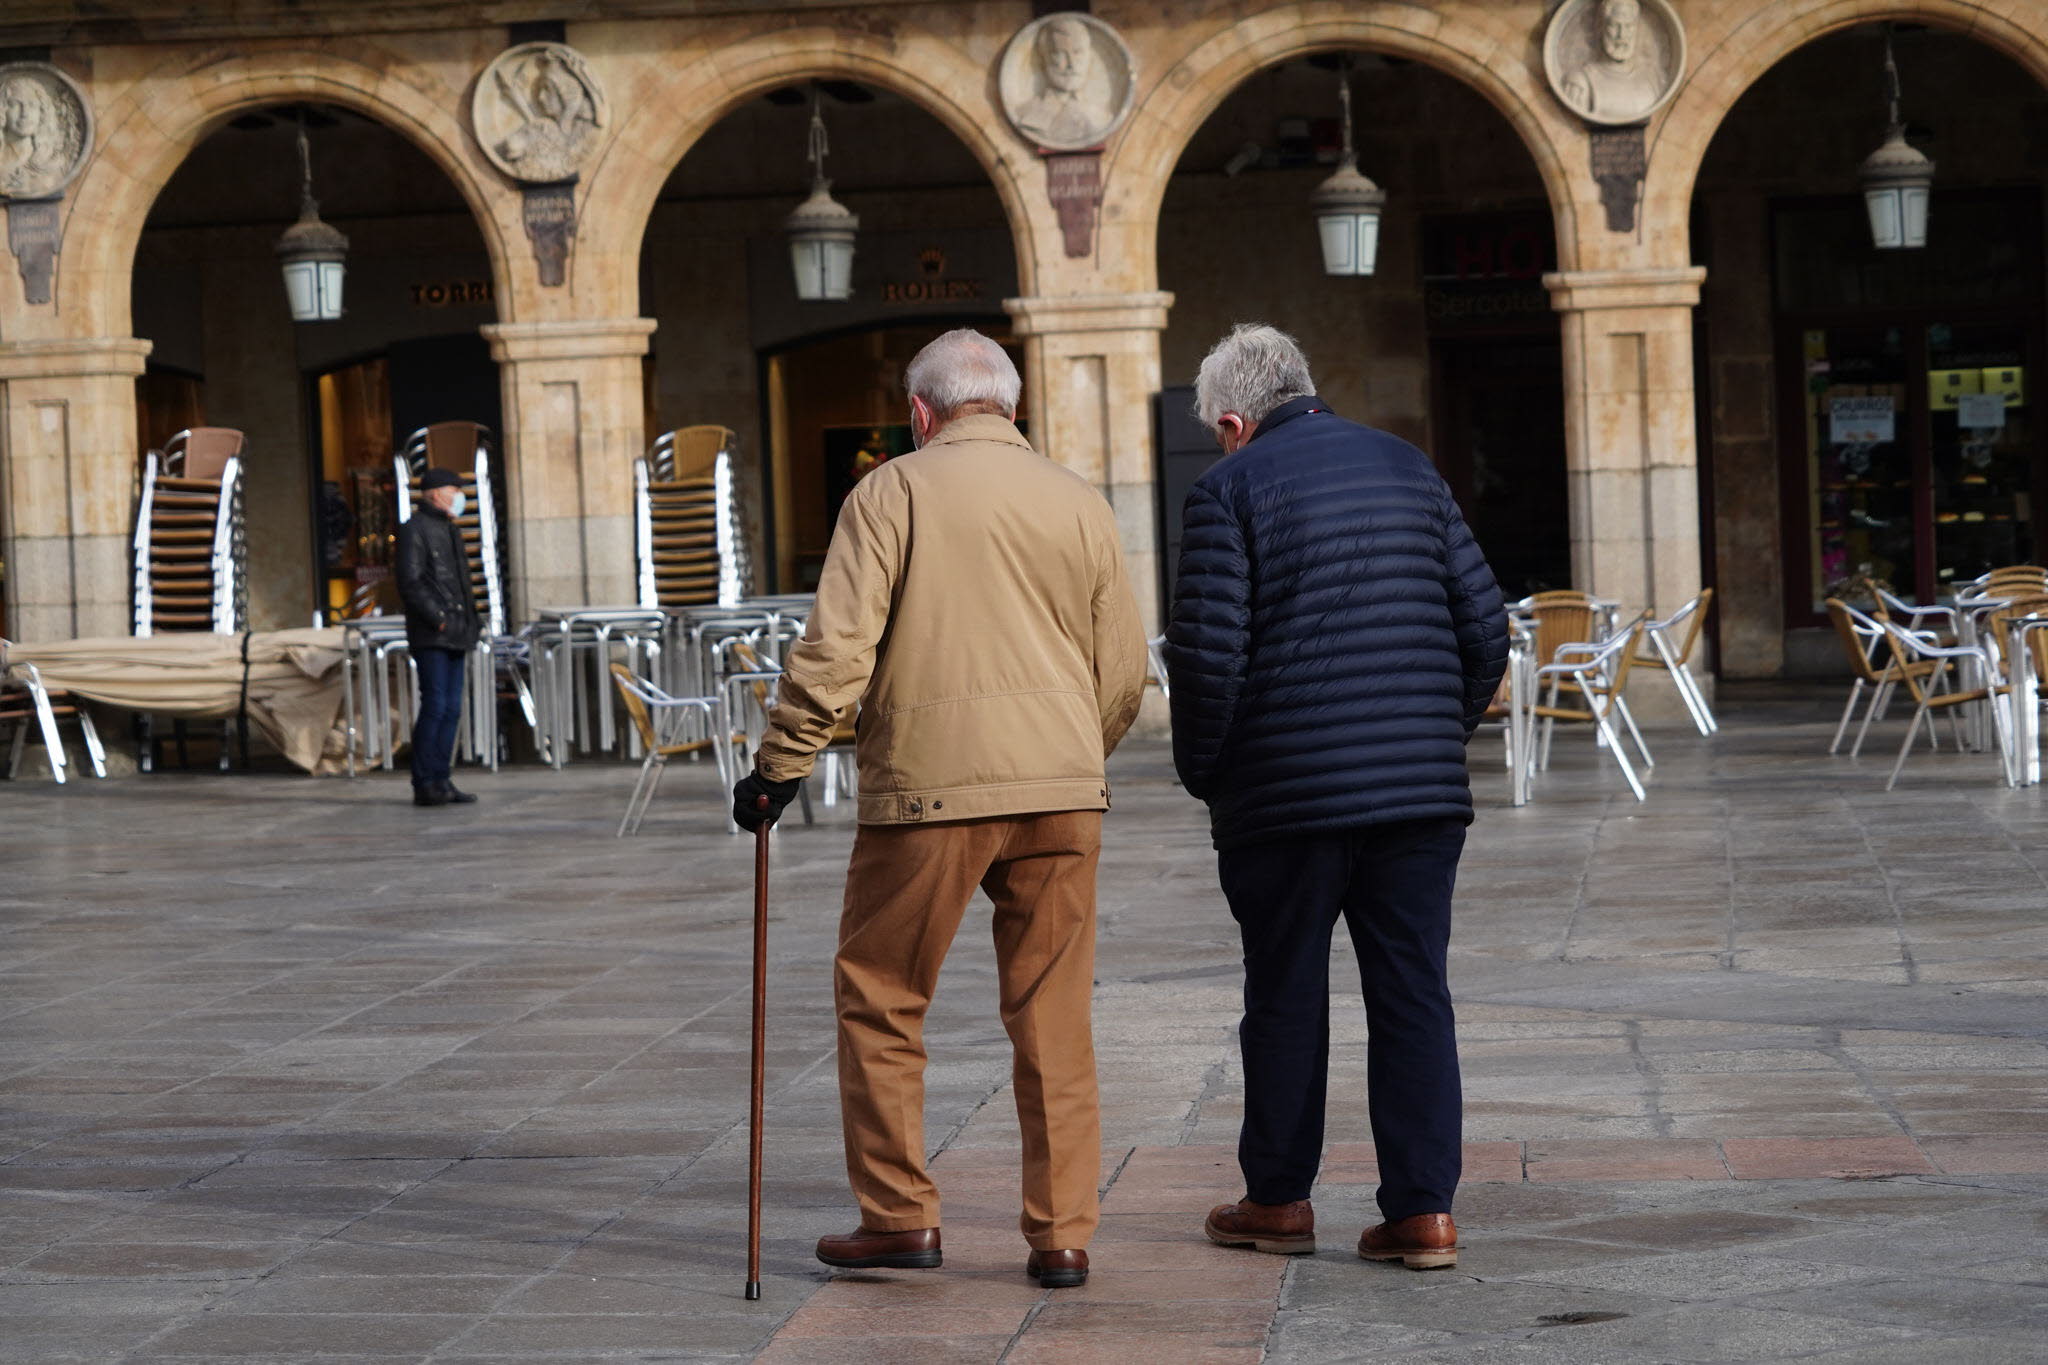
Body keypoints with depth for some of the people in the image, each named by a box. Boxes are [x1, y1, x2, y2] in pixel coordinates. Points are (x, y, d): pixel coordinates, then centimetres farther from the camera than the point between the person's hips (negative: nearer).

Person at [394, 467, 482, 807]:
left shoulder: (450, 531, 22)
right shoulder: (415, 530, -6)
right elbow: (410, 583, -14)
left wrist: (473, 622, 17)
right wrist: (437, 618, -18)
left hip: (454, 635, 9)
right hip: (430, 637, -9)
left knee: (451, 709, 7)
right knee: (435, 706, -11)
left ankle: (440, 781, 11)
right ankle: (424, 785, -9)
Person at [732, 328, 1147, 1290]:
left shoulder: (892, 492, 0)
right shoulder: (1080, 504, 11)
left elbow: (836, 649, -9)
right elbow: (1123, 674, 14)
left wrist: (778, 770, -1)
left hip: (929, 787, -4)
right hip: (1061, 792, 4)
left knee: (879, 997, 10)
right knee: (1054, 1020, 8)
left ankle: (899, 1217, 11)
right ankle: (1061, 1237, 9)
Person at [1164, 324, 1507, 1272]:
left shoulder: (1230, 489, -4)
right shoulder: (1407, 468, 11)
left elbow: (1206, 653, -12)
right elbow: (1484, 625, 9)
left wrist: (1201, 771, 2)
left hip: (1287, 794, -4)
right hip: (1421, 793, 4)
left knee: (1285, 995, 8)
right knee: (1412, 992, 6)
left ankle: (1278, 1200, 19)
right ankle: (1425, 1211, 3)